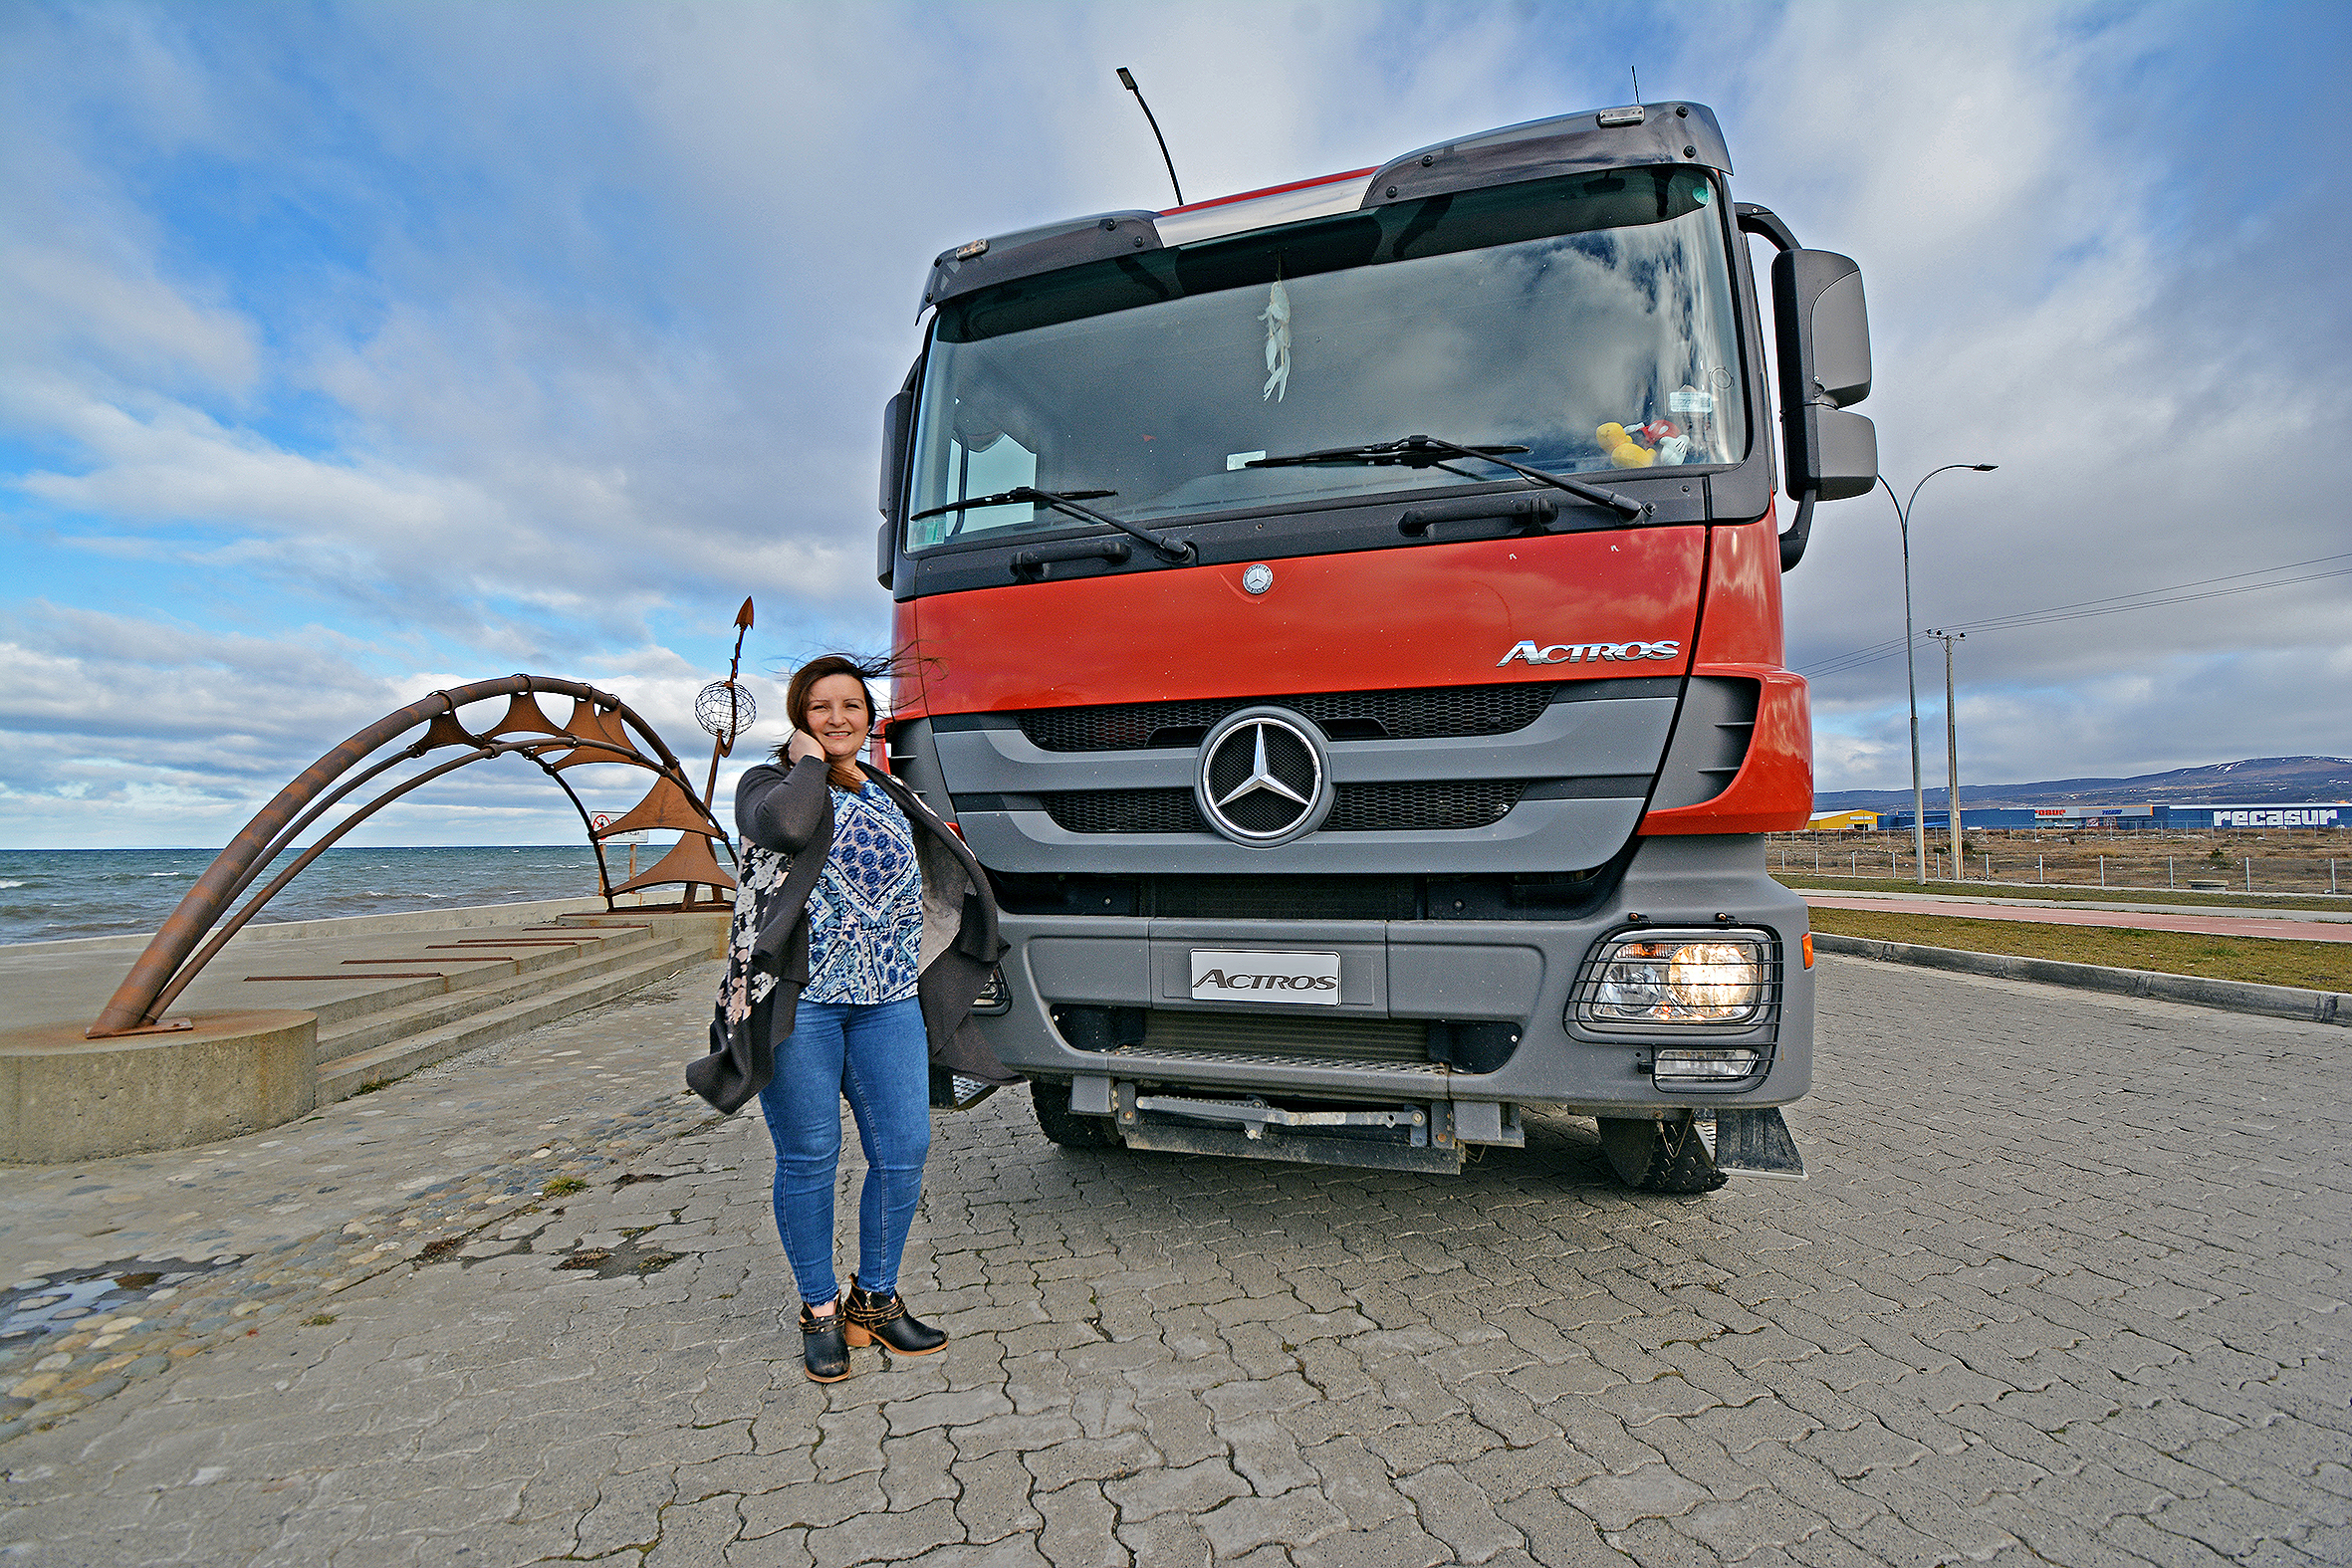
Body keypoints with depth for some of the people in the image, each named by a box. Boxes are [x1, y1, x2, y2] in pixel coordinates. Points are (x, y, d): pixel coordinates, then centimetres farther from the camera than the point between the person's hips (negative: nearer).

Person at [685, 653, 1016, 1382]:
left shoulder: (892, 796, 18)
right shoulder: (767, 784, 5)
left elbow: (924, 892, 26)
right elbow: (787, 825, -22)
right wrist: (809, 761, -8)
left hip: (888, 1000, 4)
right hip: (797, 999, -4)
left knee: (903, 1151, 4)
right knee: (808, 1158, 5)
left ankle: (876, 1297, 25)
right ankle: (820, 1311, 25)